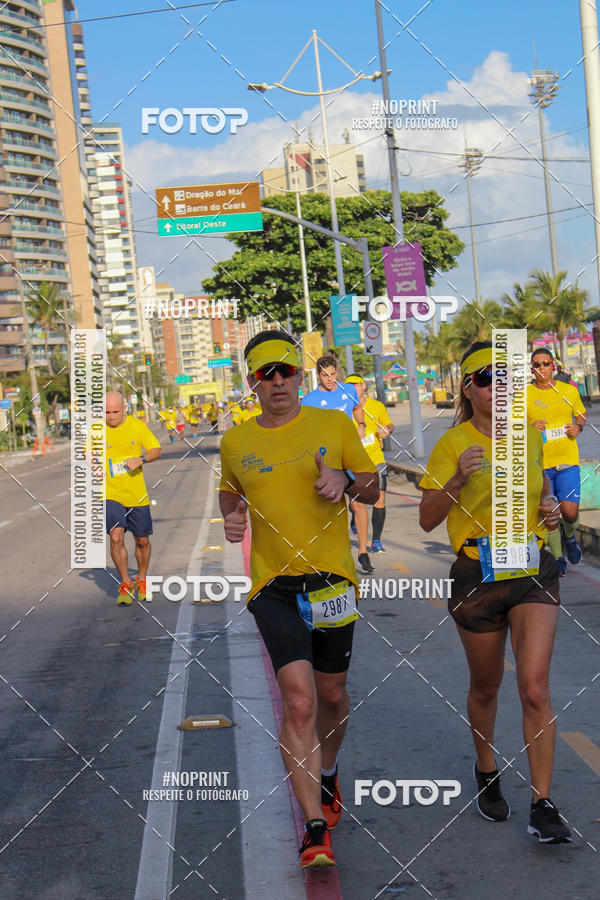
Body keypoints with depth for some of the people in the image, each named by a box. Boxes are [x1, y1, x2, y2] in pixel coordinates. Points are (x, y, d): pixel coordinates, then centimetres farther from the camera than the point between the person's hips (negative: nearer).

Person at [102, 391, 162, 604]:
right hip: (111, 494, -1)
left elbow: (157, 450, 0)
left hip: (137, 494, 1)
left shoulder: (137, 425, -3)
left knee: (142, 541, 9)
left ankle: (141, 580, 34)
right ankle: (126, 585, 1)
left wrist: (141, 459, -19)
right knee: (116, 537, -15)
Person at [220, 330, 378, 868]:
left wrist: (345, 481, -12)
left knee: (331, 695, 15)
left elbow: (374, 490, 9)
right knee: (299, 699, -16)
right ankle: (317, 829, -12)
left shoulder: (335, 424, 3)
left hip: (333, 578, 1)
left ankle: (327, 775, 45)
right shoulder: (235, 442, 6)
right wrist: (231, 516, 2)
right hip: (273, 583, -1)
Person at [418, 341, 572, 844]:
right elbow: (427, 520, -9)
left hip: (534, 571, 2)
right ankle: (487, 773, 40)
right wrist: (457, 480, -25)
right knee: (486, 686, 15)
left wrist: (550, 507, 0)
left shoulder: (530, 434, 3)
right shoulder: (454, 444, -9)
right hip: (478, 576, -2)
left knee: (535, 688, -10)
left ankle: (542, 806, -3)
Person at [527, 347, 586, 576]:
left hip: (568, 462, 0)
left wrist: (578, 427, -2)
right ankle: (558, 557, 19)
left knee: (570, 511, -10)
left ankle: (570, 537, 25)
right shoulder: (524, 395, 1)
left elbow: (581, 415, 20)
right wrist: (529, 428, -14)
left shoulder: (569, 391, 6)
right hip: (539, 463, 0)